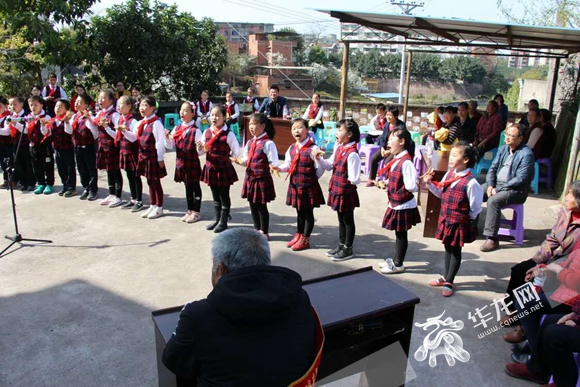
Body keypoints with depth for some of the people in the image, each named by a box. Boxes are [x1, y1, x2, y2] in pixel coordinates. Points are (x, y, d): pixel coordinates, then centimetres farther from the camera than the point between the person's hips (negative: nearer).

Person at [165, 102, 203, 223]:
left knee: (195, 187, 7)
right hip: (181, 163, 6)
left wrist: (200, 149, -36)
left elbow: (200, 151, -14)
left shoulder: (196, 131, -14)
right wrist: (167, 138, -12)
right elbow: (170, 146, 6)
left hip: (193, 164, -6)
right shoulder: (176, 129, 3)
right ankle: (190, 211, 30)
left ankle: (196, 212, 18)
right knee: (187, 187, 17)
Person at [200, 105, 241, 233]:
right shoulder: (206, 133, 3)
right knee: (215, 197, 17)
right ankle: (217, 220, 31)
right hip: (210, 168, 5)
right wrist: (200, 148, -8)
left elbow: (236, 152, -7)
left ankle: (223, 222, 19)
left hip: (224, 168, -5)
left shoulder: (229, 134, -13)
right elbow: (203, 150, 13)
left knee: (224, 197, 7)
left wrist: (225, 157, -4)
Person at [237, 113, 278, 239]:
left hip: (262, 179, -7)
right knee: (252, 205, 15)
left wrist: (273, 167, -33)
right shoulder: (250, 143, 8)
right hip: (250, 178, 7)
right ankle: (257, 230, 30)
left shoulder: (268, 143, -14)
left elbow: (274, 163, -14)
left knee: (261, 206, 3)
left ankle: (264, 232, 19)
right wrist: (241, 161, -4)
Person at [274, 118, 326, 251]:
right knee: (299, 211, 20)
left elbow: (320, 168, -12)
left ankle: (305, 239, 19)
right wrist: (278, 168, -5)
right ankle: (298, 235, 34)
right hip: (295, 185, 6)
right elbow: (288, 164, 12)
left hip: (308, 186, -6)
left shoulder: (313, 149, -15)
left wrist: (311, 178, -4)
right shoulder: (291, 148, 6)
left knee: (308, 212, 8)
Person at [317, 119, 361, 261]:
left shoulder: (352, 154, -24)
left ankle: (348, 249, 23)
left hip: (346, 192, -8)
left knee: (348, 221, 9)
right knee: (341, 219, 21)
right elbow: (329, 165, 13)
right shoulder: (338, 148, 2)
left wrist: (344, 179, -7)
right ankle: (341, 245, 37)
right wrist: (319, 158, -2)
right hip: (337, 190, 8)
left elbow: (354, 179, -24)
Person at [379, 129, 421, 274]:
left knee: (401, 234, 6)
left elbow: (412, 186, -26)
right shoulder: (396, 159, 6)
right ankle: (395, 260, 34)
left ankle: (398, 264, 20)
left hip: (404, 205, -9)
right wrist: (386, 184, 5)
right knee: (398, 233, 20)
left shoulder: (406, 162, -22)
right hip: (396, 204, 9)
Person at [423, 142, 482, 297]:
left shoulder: (470, 182, -22)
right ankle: (446, 277, 35)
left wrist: (468, 220, -2)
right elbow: (441, 193, 12)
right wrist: (430, 184, -1)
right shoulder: (448, 174, 0)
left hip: (459, 223, -6)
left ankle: (449, 282, 22)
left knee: (455, 251, 9)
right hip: (445, 219, 6)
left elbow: (475, 207, -13)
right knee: (448, 248, 19)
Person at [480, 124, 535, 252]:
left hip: (516, 190, -7)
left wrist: (498, 189, -20)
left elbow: (520, 179, -20)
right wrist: (490, 185, -8)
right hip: (496, 183, 7)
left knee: (493, 201, -32)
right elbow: (492, 168, 10)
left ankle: (492, 239, -26)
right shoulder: (503, 149, 9)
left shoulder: (526, 154, -14)